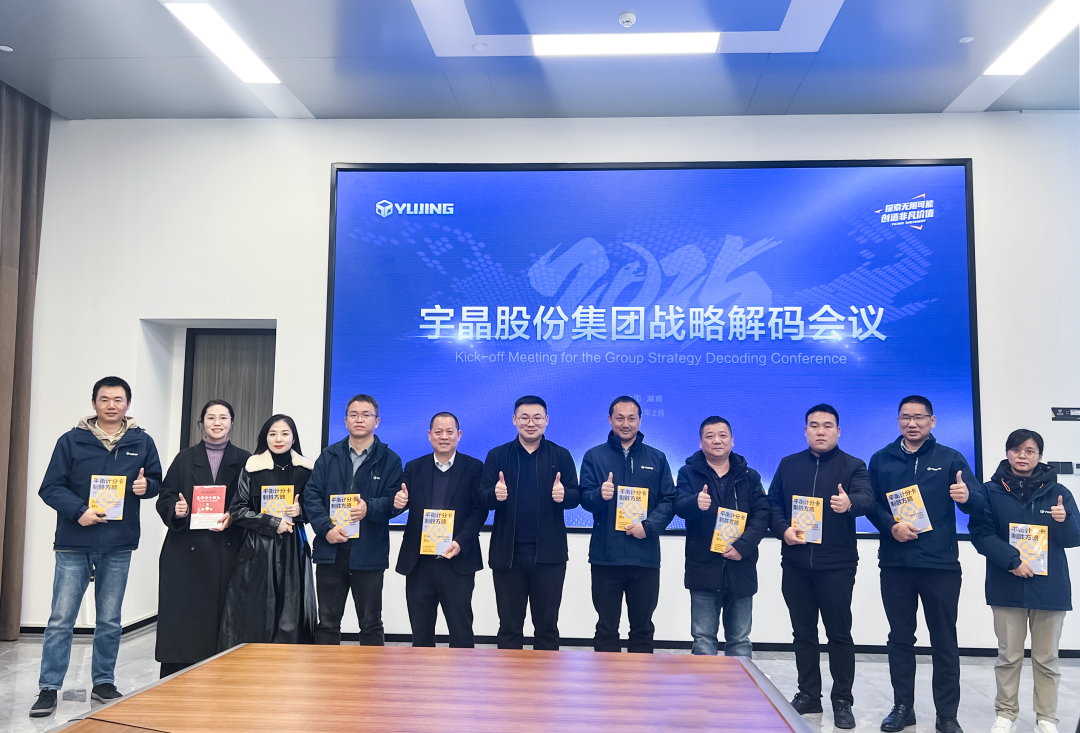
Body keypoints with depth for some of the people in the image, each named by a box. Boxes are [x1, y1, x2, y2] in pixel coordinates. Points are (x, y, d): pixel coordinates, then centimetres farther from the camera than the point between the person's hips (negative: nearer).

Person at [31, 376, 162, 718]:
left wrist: (145, 486, -12)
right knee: (61, 619, 0)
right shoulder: (71, 440, -2)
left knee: (109, 620, 11)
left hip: (118, 546, 2)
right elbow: (50, 487, -4)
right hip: (74, 543, -1)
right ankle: (48, 688, 11)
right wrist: (78, 510, -19)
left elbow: (156, 481, 12)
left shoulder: (142, 442, 4)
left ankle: (104, 682, 23)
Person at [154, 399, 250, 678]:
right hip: (186, 552, 1)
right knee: (182, 617, -1)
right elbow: (164, 498, 9)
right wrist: (175, 509, -12)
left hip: (226, 550, 0)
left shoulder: (244, 461, 9)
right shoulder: (185, 459, 12)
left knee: (222, 615, -2)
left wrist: (232, 517, -12)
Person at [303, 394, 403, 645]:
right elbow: (312, 495, 3)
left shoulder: (389, 460, 3)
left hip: (369, 554, -2)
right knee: (327, 623, 9)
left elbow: (394, 501, -5)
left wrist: (369, 508, -24)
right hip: (330, 550, 2)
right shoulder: (329, 456, 10)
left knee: (371, 624, 7)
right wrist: (326, 527, -12)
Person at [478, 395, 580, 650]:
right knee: (509, 626, 10)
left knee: (547, 625, 10)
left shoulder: (561, 455, 4)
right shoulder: (497, 455, 4)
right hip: (507, 554, 0)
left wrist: (564, 495, -22)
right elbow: (482, 498, -2)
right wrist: (495, 495, -24)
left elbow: (576, 496, 0)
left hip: (549, 554, 0)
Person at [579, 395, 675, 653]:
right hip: (606, 557, -1)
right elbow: (584, 498, 0)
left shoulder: (657, 458, 9)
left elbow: (669, 501, 4)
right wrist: (600, 495, -23)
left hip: (646, 557, 1)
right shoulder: (594, 456, 6)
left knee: (643, 627, 10)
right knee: (606, 627, 7)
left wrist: (648, 526, -12)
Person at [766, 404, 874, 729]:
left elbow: (867, 499, -18)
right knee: (803, 632, 10)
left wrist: (849, 504, -41)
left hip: (837, 565, -3)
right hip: (796, 564, 3)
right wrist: (783, 529, -10)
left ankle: (842, 701, 14)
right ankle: (808, 695, 22)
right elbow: (772, 503, 9)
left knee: (839, 633, 3)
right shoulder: (788, 464, 9)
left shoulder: (853, 466, 0)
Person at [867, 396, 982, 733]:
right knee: (900, 638, 9)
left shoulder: (950, 458, 4)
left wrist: (967, 496, -27)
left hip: (940, 564, -1)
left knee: (944, 641, 5)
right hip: (895, 562, 2)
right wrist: (891, 527, -13)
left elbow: (978, 503, -4)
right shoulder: (881, 459, 8)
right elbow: (871, 504, 4)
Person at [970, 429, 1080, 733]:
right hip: (1007, 587, -1)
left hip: (1049, 588, 1)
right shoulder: (991, 491, -2)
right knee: (1008, 656, 8)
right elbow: (981, 534, -8)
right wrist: (1012, 560, -18)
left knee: (1046, 658, 9)